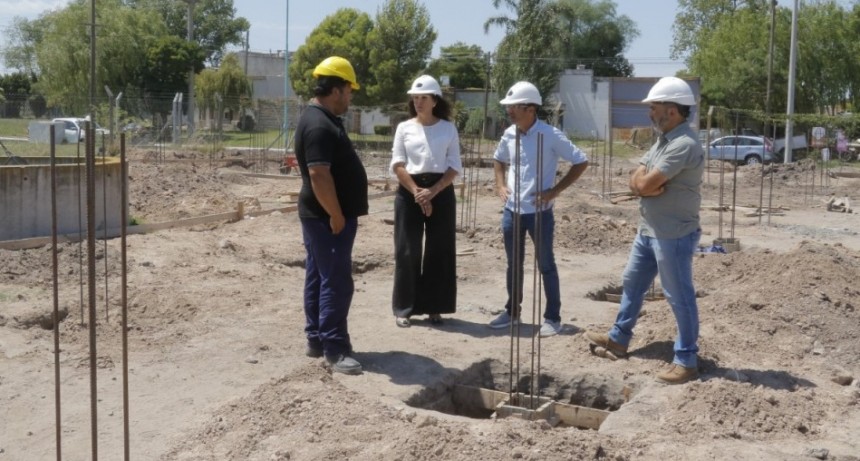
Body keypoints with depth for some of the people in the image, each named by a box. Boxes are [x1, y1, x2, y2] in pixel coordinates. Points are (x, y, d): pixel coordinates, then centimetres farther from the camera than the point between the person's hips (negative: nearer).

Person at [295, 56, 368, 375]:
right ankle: (335, 349, -3)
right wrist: (337, 216, -21)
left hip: (319, 216, 11)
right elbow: (319, 175, -27)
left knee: (319, 278, 14)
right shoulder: (319, 125, -20)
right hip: (327, 217, -11)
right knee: (336, 282, -8)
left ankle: (316, 339, 22)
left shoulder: (322, 119, 14)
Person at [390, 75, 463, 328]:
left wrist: (432, 191, -13)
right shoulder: (404, 127, 6)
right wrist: (416, 191, -13)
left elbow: (454, 166, 0)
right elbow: (397, 165, 0)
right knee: (407, 250, 0)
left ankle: (434, 307, 13)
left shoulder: (448, 129, 4)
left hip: (441, 191, 0)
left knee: (440, 251, 3)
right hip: (409, 191, 0)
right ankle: (404, 308, 8)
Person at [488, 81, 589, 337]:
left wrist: (555, 190, -13)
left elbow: (581, 162, -10)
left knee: (546, 265, 5)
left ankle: (553, 318, 15)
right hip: (511, 211, 5)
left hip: (538, 212, -5)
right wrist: (500, 185, 6)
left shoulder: (550, 136, -14)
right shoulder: (509, 134, 3)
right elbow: (499, 159, 23)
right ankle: (512, 312, 29)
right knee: (513, 265, 15)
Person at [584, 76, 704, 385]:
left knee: (679, 296, -1)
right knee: (632, 284, 20)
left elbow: (645, 184, -24)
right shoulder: (663, 140, 12)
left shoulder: (683, 144, -22)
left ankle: (686, 362, 8)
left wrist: (644, 183, -1)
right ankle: (619, 340, 35)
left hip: (673, 235, -10)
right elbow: (636, 181, 7)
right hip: (648, 230, 10)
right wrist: (648, 184, -14)